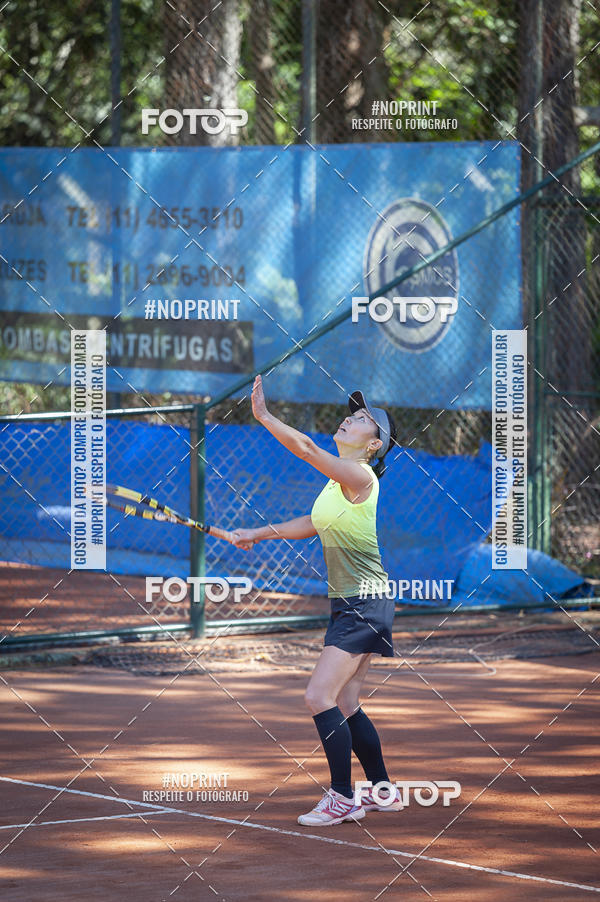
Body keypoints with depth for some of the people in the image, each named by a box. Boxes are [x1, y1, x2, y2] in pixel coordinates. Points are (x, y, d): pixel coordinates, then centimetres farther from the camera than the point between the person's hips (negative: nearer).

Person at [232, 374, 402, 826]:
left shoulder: (360, 477, -16)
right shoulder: (338, 481, 12)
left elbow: (306, 447, -25)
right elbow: (313, 524, 25)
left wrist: (264, 415, -23)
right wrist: (260, 533, 20)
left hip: (366, 605, -10)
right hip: (348, 605, 10)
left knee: (320, 696, -14)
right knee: (345, 707, 13)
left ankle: (342, 798, -8)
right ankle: (383, 792, 23)